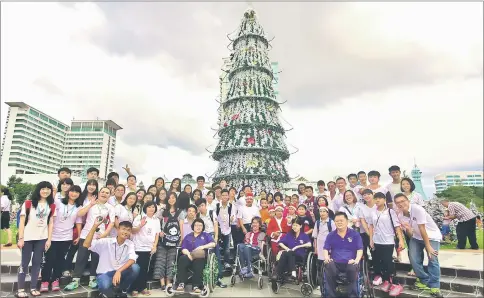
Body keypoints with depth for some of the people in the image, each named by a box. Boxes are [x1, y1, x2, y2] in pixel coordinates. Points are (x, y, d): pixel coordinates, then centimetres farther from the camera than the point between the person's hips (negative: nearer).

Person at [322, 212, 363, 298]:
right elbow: (325, 249, 11)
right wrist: (326, 258, -10)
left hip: (350, 263, -1)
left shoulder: (355, 234, 8)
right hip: (335, 263, 1)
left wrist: (357, 260, -15)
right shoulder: (330, 235, 13)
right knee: (329, 267, -33)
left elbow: (360, 249, 3)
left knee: (353, 268, -36)